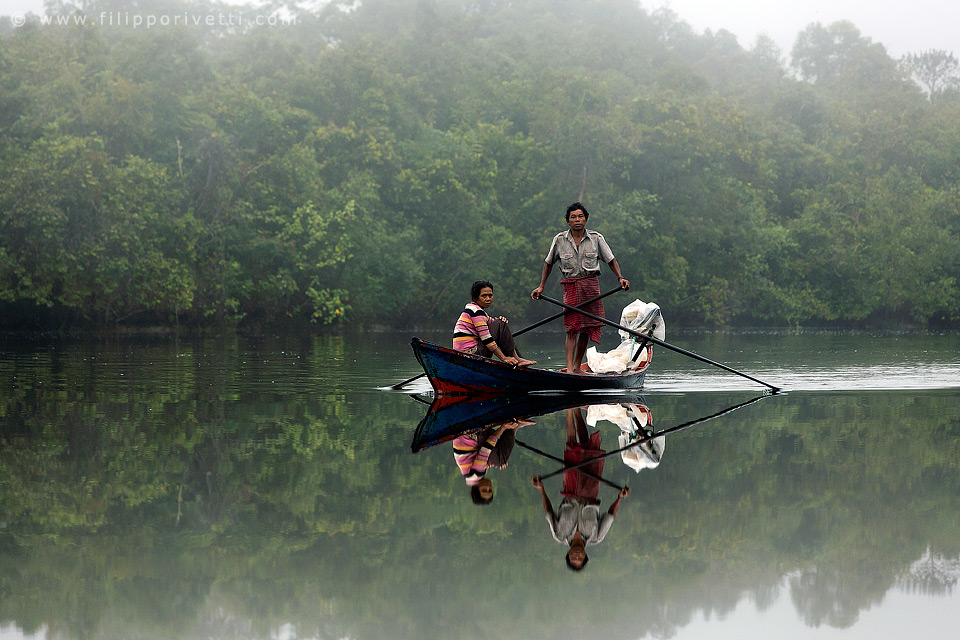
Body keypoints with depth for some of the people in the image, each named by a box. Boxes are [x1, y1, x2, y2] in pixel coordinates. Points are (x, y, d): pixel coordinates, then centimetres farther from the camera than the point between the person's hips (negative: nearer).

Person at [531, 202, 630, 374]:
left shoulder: (596, 238, 3)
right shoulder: (560, 240, 3)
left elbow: (611, 260, 9)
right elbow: (548, 263, 15)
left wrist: (620, 277, -7)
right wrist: (541, 287, 12)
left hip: (591, 284, 2)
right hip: (570, 285, -2)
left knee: (586, 329, 4)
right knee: (572, 327, -12)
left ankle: (577, 366, 14)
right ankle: (569, 368, -18)